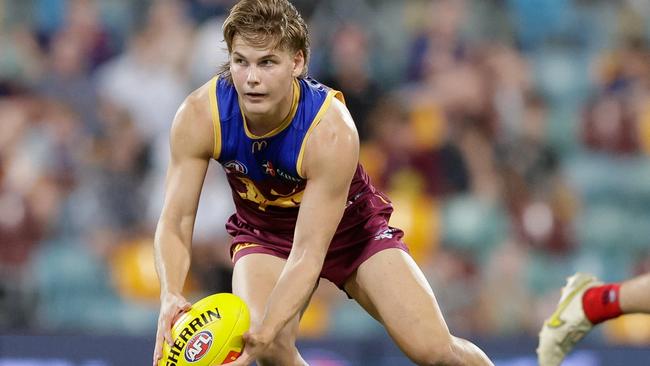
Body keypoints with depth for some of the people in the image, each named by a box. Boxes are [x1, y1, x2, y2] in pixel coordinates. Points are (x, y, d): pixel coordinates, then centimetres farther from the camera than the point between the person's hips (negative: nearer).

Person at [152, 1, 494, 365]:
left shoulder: (332, 132, -35)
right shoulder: (199, 117, -27)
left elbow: (306, 255, -37)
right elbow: (175, 222, -23)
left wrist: (263, 333, -51)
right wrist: (171, 296, -43)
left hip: (350, 224, -1)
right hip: (263, 232, 2)